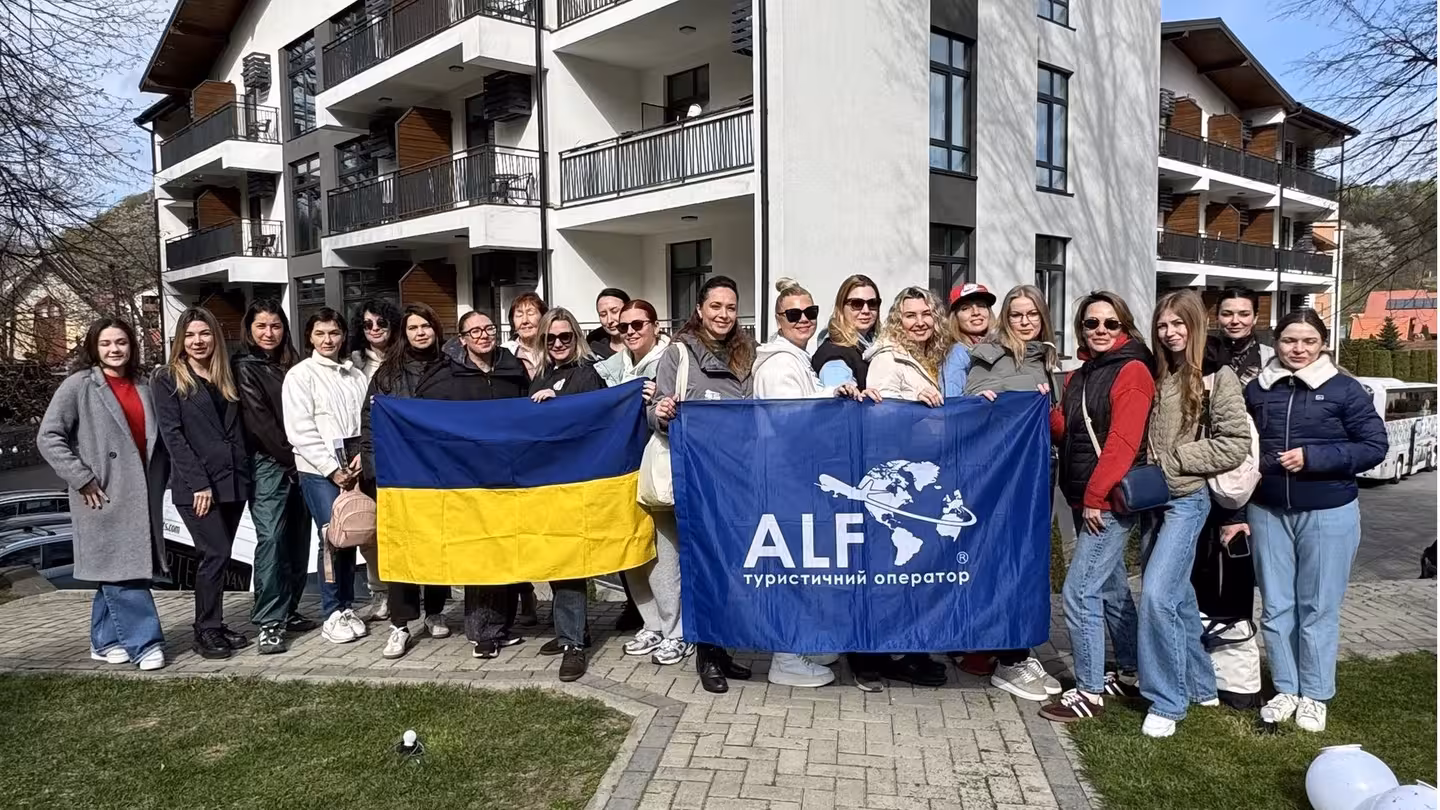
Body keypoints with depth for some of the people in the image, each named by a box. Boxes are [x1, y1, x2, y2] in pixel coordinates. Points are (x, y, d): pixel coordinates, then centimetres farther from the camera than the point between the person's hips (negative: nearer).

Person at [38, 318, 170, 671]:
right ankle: (144, 642, -4)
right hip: (104, 496, -6)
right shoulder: (79, 385, -3)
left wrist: (158, 481, 9)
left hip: (140, 495, 6)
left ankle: (106, 641, 22)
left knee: (117, 572, 11)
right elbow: (48, 437, -8)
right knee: (120, 571, -6)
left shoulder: (141, 388, 14)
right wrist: (82, 479, -12)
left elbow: (156, 440, 20)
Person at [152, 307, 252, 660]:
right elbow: (172, 433, -7)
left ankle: (214, 626, 17)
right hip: (196, 485, -5)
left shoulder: (225, 378, 16)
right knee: (216, 554, -9)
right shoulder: (168, 379, 0)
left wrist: (244, 474, 5)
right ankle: (206, 631, 3)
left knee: (218, 556, 8)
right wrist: (199, 483, -14)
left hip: (233, 481, 5)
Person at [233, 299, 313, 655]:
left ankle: (287, 610, 15)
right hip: (267, 464, -6)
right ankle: (269, 622, -11)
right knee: (271, 537, -12)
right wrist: (289, 456, -11)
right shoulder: (244, 366, 1)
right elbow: (258, 420, -9)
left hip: (296, 462, 6)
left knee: (298, 538, 5)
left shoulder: (290, 364, 18)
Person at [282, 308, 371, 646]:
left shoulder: (356, 375, 15)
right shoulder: (300, 375, 2)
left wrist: (363, 456, -8)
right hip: (319, 469, -4)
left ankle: (347, 608, 17)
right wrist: (332, 468, -9)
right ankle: (333, 615, 2)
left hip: (353, 467, 4)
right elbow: (301, 431, -6)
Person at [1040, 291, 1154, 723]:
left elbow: (1123, 443, -18)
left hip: (1111, 501, -8)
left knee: (1079, 592, -9)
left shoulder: (1132, 371, -11)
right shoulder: (1079, 375, 14)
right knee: (1111, 588, 18)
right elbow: (1067, 433, 12)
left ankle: (1088, 691, 2)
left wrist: (1096, 497, -19)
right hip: (1084, 499, 9)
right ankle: (1130, 674, 31)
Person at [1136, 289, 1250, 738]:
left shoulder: (1217, 375, -8)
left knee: (1156, 595, -15)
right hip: (1154, 499, 6)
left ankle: (1167, 702, -2)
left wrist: (1174, 461, -14)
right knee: (1178, 599, 14)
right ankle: (1200, 685, 30)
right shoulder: (1160, 375, 11)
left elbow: (1235, 445, -13)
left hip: (1187, 500, -6)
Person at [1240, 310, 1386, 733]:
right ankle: (1285, 689, 25)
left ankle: (1315, 695, 21)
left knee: (1318, 608, 6)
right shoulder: (1257, 390, 4)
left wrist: (1313, 457, -18)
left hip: (1328, 514, -3)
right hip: (1267, 513, 3)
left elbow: (1374, 445, -7)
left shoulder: (1344, 389, -5)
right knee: (1275, 607, 10)